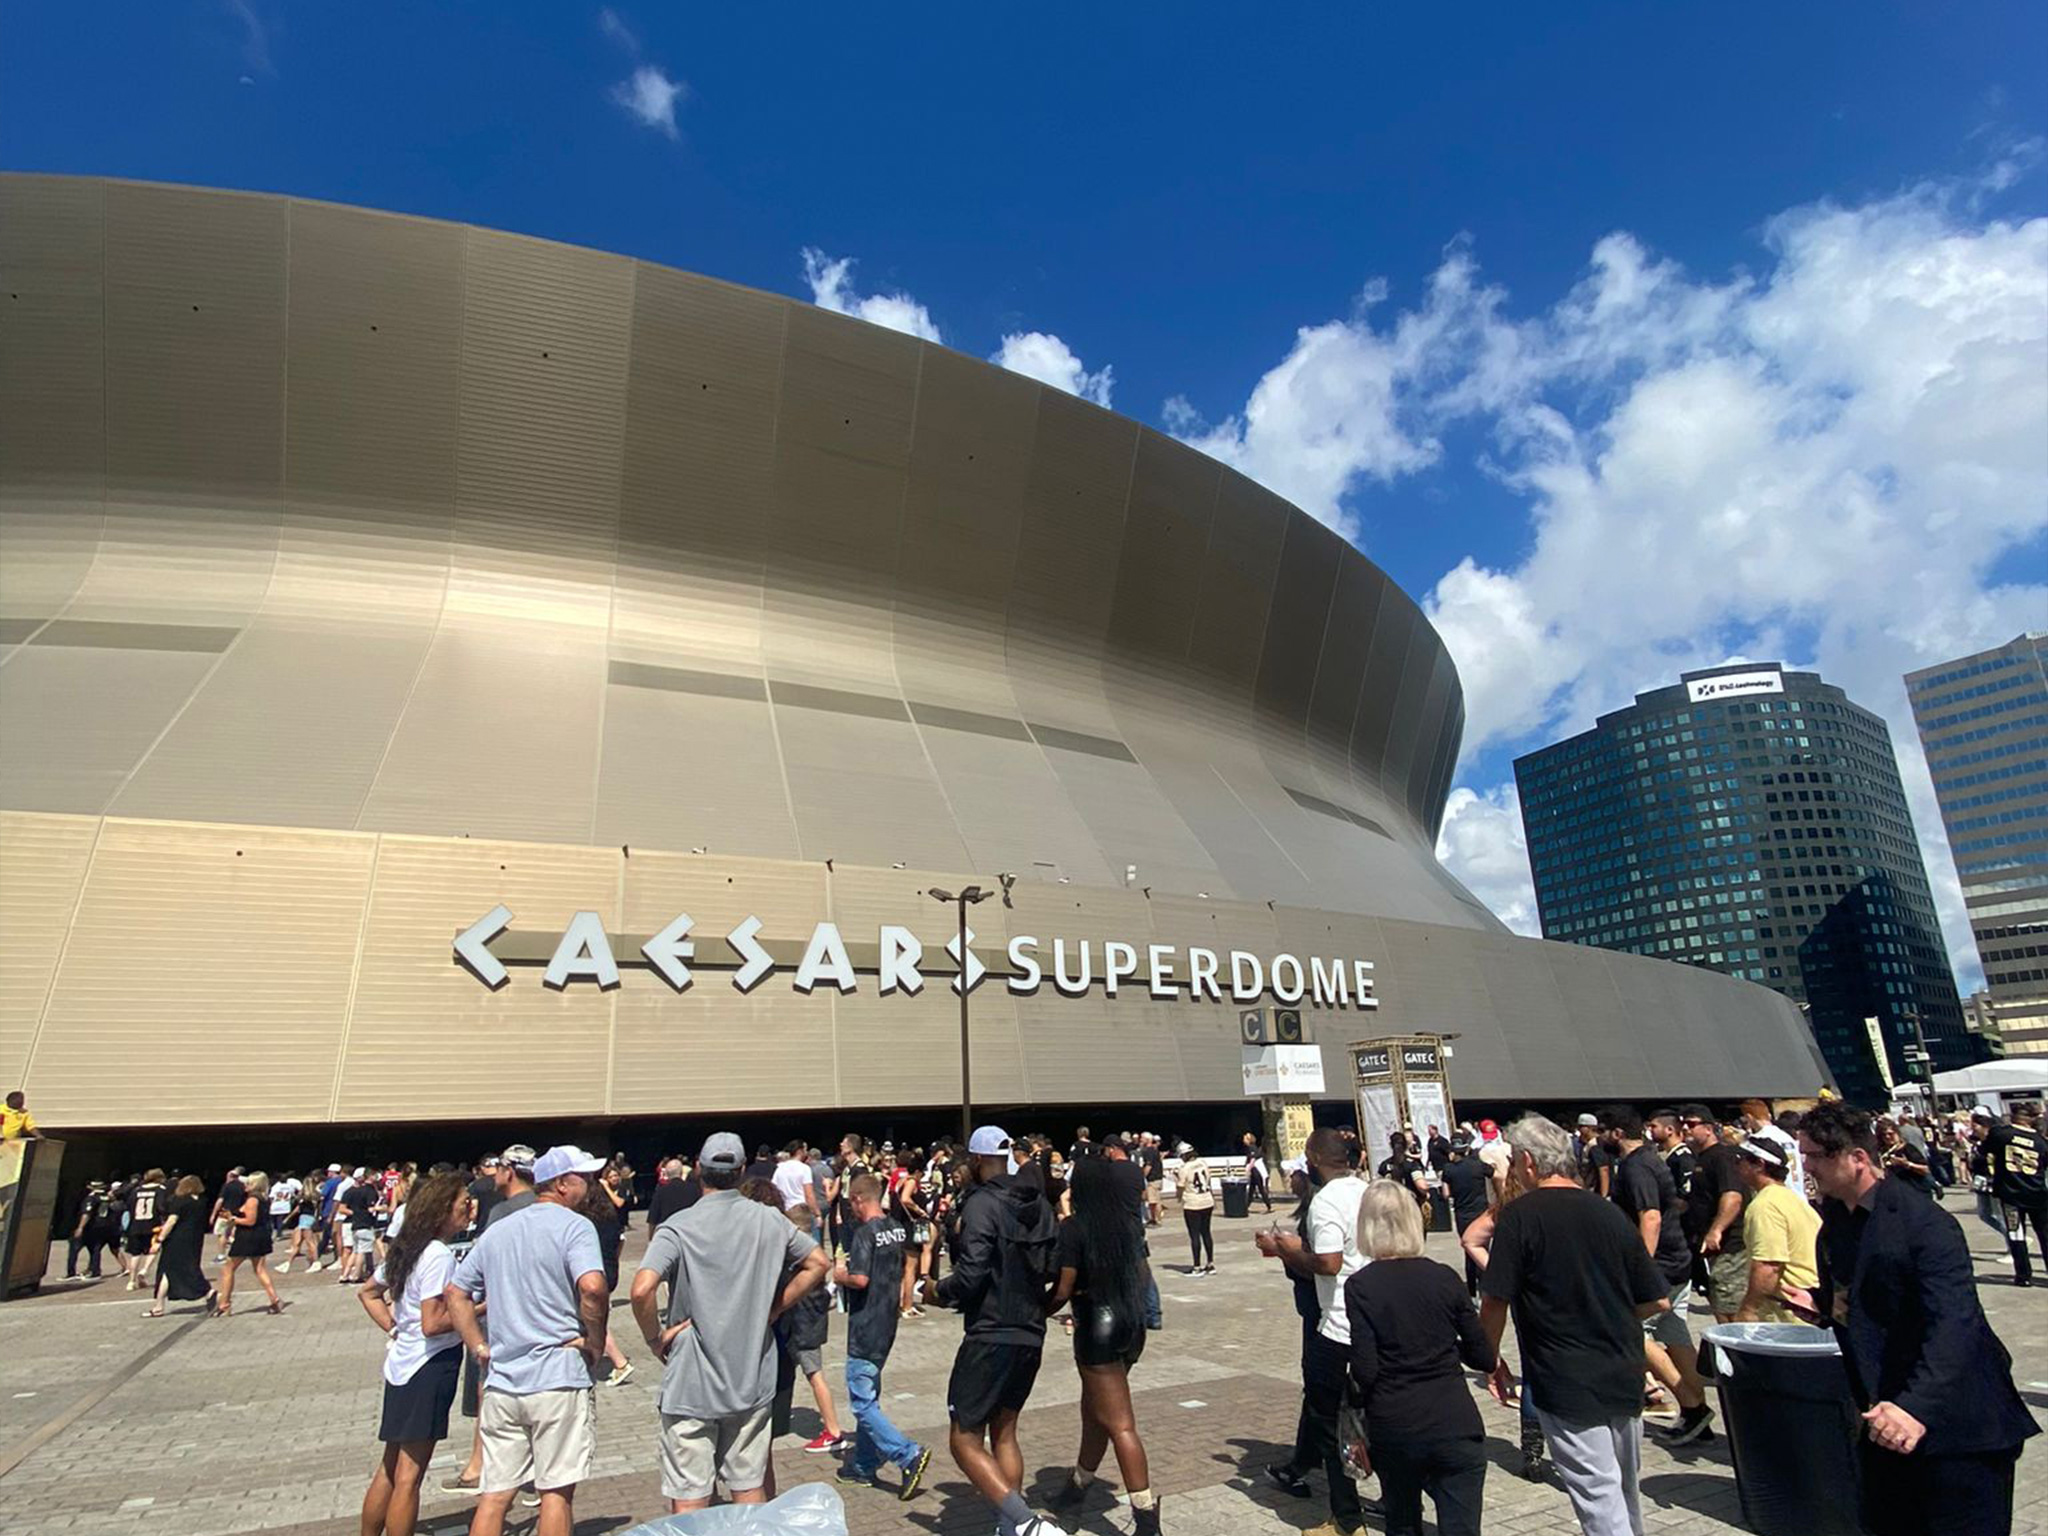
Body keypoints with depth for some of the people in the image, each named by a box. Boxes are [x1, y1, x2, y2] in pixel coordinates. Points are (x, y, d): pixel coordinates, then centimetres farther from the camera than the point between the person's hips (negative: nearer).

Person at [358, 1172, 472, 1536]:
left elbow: (367, 1293, 20)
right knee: (409, 1476, 0)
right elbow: (432, 1323, -23)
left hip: (401, 1364, 9)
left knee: (390, 1468, 20)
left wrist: (394, 1328, 14)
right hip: (430, 1368, -9)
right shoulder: (439, 1256, -20)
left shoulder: (405, 1249, 8)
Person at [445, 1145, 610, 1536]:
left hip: (501, 1382, 6)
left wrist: (479, 1348, 13)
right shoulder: (574, 1225, -11)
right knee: (557, 1492, 5)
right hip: (558, 1378, -6)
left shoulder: (497, 1229, 13)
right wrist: (596, 1342, -12)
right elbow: (592, 1287, -26)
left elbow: (455, 1293, 16)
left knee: (494, 1495, 13)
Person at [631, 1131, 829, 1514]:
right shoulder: (769, 1220, -2)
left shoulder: (678, 1227, -13)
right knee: (750, 1489, 17)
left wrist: (655, 1339, -9)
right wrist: (773, 1310, 7)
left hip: (691, 1385, -3)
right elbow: (817, 1262, 6)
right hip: (753, 1381, 3)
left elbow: (642, 1289, -26)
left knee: (689, 1501, 8)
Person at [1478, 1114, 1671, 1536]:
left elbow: (1494, 1303, -14)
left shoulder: (1520, 1214, -13)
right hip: (1625, 1377, 7)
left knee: (1599, 1497, 0)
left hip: (1567, 1385, -6)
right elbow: (1658, 1300, 7)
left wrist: (1492, 1360, 1)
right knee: (1625, 1490, 24)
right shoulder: (1610, 1212, 3)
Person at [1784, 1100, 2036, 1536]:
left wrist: (1917, 1406, -43)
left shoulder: (1924, 1222, -23)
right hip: (1886, 1411, 8)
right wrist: (1819, 1302, -2)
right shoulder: (1834, 1217, 4)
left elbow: (1953, 1325, -32)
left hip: (1953, 1418, -8)